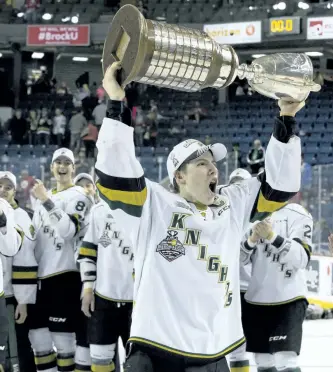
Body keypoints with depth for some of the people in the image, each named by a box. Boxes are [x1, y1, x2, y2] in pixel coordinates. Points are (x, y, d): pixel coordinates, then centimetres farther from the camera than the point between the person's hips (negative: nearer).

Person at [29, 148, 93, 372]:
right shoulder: (45, 197, 20)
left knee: (63, 336, -7)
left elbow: (70, 230, -21)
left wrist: (47, 202, -24)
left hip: (65, 274, -8)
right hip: (43, 275, 8)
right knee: (37, 332, 8)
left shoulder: (78, 196, -4)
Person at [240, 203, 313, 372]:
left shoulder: (297, 214, -6)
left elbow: (301, 259, -17)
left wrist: (272, 236, -29)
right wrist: (252, 240, -15)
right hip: (255, 299, 5)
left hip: (288, 299, -5)